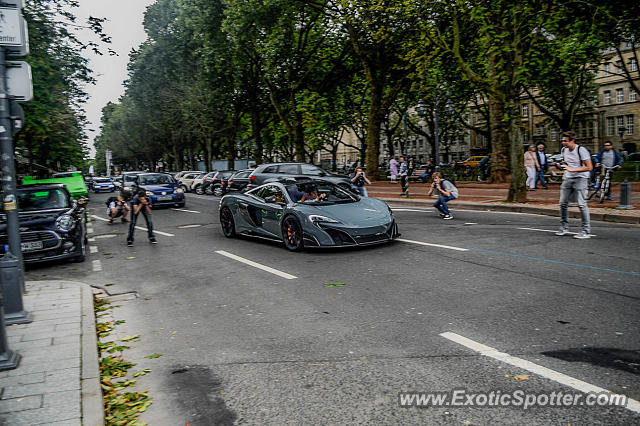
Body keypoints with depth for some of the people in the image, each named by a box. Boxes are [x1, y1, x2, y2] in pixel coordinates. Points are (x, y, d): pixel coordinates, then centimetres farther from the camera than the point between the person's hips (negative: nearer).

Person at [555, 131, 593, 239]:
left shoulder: (581, 150, -14)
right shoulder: (564, 150, 7)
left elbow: (589, 167, -17)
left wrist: (572, 169, -24)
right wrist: (561, 165, 2)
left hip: (580, 178, -6)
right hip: (568, 178, 6)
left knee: (581, 204, -12)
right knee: (563, 203, 4)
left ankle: (586, 231, -6)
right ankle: (564, 227, 19)